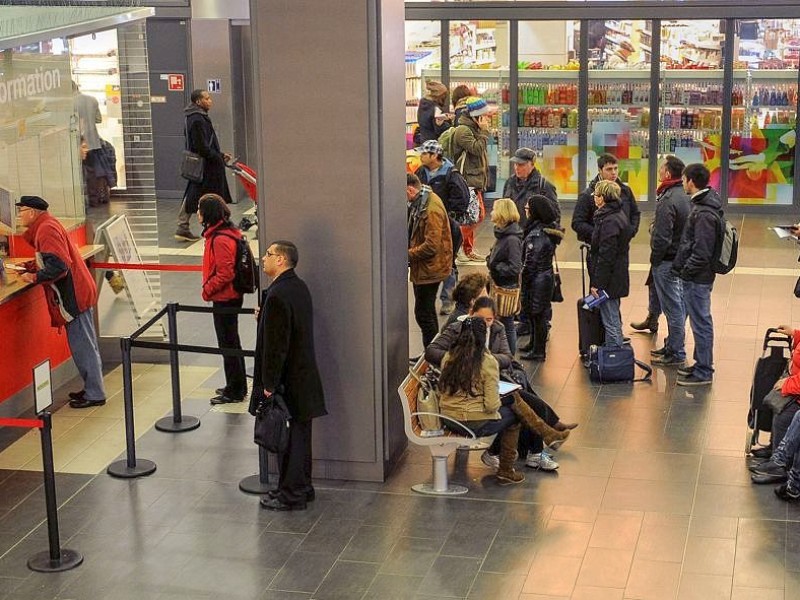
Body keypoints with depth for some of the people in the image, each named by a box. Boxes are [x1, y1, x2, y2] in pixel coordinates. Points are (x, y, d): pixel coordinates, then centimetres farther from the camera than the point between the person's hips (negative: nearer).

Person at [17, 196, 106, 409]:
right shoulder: (46, 226, 16)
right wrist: (28, 267, 15)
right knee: (85, 345, 16)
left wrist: (35, 277, -15)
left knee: (82, 346, -4)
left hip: (73, 295, -10)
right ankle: (92, 389, 25)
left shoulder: (46, 229, -16)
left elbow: (58, 265, -24)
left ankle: (94, 395, 2)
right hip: (78, 292, 10)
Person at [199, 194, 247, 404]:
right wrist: (209, 288, 14)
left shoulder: (220, 239, -23)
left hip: (225, 299, -10)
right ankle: (238, 386, 30)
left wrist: (207, 290, -14)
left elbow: (225, 274, -25)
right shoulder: (227, 232, 8)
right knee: (231, 341, 19)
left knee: (228, 343, 1)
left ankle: (234, 391, 10)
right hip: (230, 296, 10)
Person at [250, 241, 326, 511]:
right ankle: (302, 487, 29)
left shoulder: (278, 296, -22)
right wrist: (265, 317, 13)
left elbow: (275, 345, -22)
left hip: (287, 379, -9)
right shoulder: (299, 287, 8)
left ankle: (291, 495, 11)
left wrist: (269, 385, -17)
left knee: (287, 438, 1)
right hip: (304, 375, 9)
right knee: (299, 435, 18)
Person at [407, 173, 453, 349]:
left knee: (423, 314, -6)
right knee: (427, 311, 18)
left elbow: (431, 246, -28)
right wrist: (408, 249, 4)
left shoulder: (432, 209, -24)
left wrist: (408, 255, -19)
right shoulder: (418, 203, 7)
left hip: (430, 268, -10)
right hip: (422, 268, 10)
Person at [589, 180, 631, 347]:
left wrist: (597, 283, -20)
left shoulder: (609, 221, -21)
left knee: (611, 323, -3)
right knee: (614, 321, 20)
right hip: (617, 279, 10)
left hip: (609, 281, -10)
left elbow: (606, 256, -23)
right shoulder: (619, 215, 11)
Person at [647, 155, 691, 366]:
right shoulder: (685, 196, 6)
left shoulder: (668, 200, -22)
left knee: (673, 307, -2)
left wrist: (654, 260, -11)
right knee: (678, 305, 18)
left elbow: (662, 236, -23)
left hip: (667, 261, -9)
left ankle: (676, 353, 4)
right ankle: (672, 346, 30)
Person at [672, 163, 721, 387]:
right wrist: (682, 268, 15)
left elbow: (701, 252, -24)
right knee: (700, 322, 18)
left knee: (701, 323, -1)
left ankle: (703, 372, 7)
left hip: (697, 278, -10)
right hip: (697, 276, 10)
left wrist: (685, 272, -15)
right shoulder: (702, 205, 9)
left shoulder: (704, 214, -23)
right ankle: (702, 364, 30)